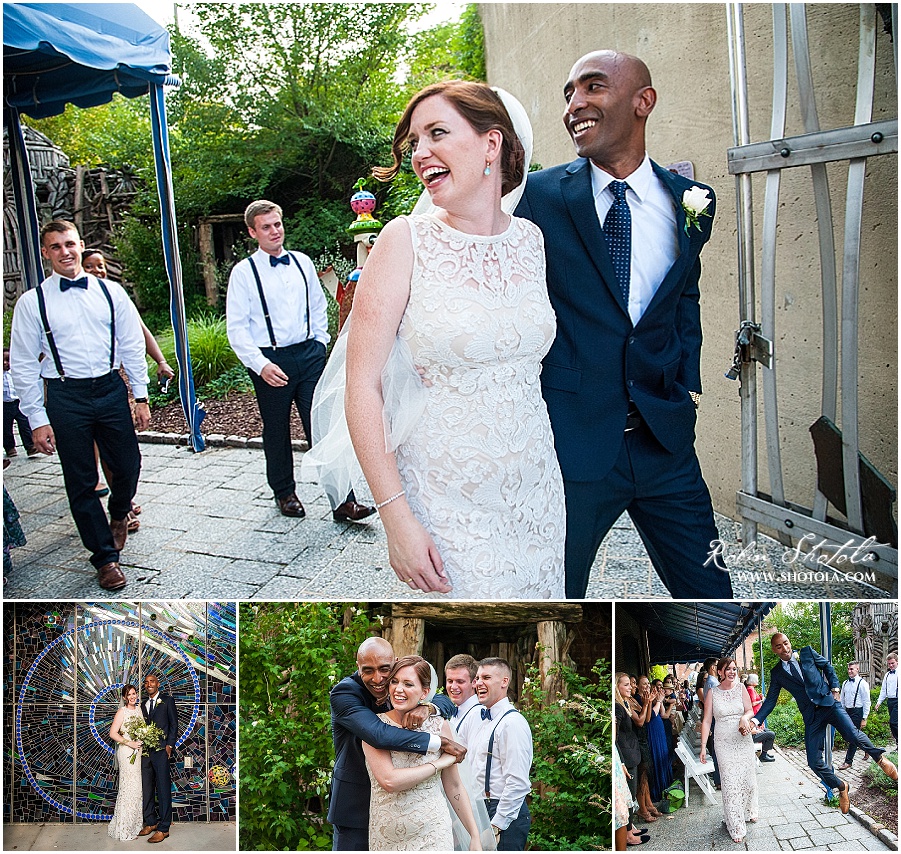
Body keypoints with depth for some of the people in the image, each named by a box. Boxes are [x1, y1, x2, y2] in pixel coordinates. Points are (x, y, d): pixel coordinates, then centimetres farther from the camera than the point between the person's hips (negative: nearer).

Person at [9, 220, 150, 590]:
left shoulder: (110, 292, 4)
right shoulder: (32, 302, -1)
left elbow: (133, 346, 8)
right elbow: (23, 365, 0)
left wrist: (141, 397, 5)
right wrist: (37, 420, -5)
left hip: (112, 389, 2)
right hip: (66, 397, -1)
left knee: (128, 467, 9)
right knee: (81, 482, 5)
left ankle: (119, 512, 45)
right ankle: (105, 557, 21)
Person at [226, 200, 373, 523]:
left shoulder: (302, 262, 9)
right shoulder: (244, 272, -2)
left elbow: (318, 306, 20)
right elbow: (237, 328, -5)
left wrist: (320, 344, 10)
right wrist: (261, 365, -14)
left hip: (309, 354, 2)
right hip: (271, 361, -2)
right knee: (276, 432, 10)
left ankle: (343, 501, -4)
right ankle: (284, 493, 30)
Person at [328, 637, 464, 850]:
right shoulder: (344, 693, -19)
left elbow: (447, 703, 0)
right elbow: (379, 734, -34)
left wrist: (425, 706, -25)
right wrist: (441, 742, -31)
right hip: (357, 807, -5)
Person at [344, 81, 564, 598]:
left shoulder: (530, 239, 3)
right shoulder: (407, 240, -10)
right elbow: (363, 384, -12)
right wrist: (396, 517, -18)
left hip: (537, 494, 4)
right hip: (447, 509, -4)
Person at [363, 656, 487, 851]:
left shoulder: (439, 725, -2)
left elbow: (454, 787, 4)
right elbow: (389, 781, -20)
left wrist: (475, 837, 2)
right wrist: (439, 763, -14)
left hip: (432, 834, 0)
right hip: (386, 837, 0)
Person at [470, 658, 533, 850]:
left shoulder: (512, 723, -16)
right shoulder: (484, 721, 13)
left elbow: (518, 783, -20)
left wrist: (496, 826, -18)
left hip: (505, 816, -8)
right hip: (483, 811, 8)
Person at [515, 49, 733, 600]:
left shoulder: (692, 201, 5)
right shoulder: (540, 195, -4)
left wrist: (688, 385, 8)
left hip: (665, 438, 3)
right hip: (570, 439, -3)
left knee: (710, 592, 10)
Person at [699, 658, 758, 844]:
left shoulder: (741, 688, 0)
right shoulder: (712, 693, -5)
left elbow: (750, 711, 1)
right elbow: (706, 721, -5)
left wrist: (745, 717, -24)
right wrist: (703, 747, -9)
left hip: (743, 740, 2)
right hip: (724, 743, -2)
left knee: (747, 777, 11)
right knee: (730, 782, -3)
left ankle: (748, 811, 38)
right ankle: (736, 827, 6)